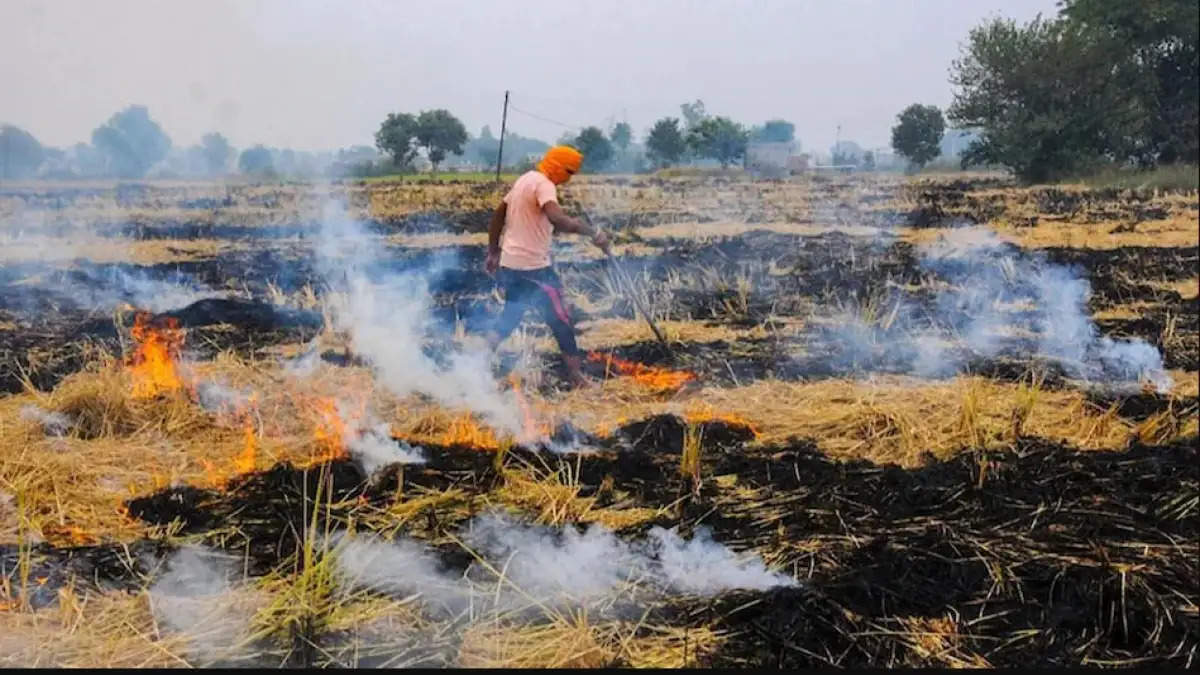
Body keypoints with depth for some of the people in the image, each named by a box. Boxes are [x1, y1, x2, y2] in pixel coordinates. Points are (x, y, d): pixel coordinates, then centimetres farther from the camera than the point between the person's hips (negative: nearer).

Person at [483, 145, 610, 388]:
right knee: (560, 320, 0)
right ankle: (576, 375, 5)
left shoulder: (525, 179, 14)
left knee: (510, 316, 21)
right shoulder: (543, 184, -15)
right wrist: (593, 233, -33)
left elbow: (497, 216, 20)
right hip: (533, 267, -9)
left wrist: (493, 252, 24)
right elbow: (558, 219, -34)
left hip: (509, 264, 9)